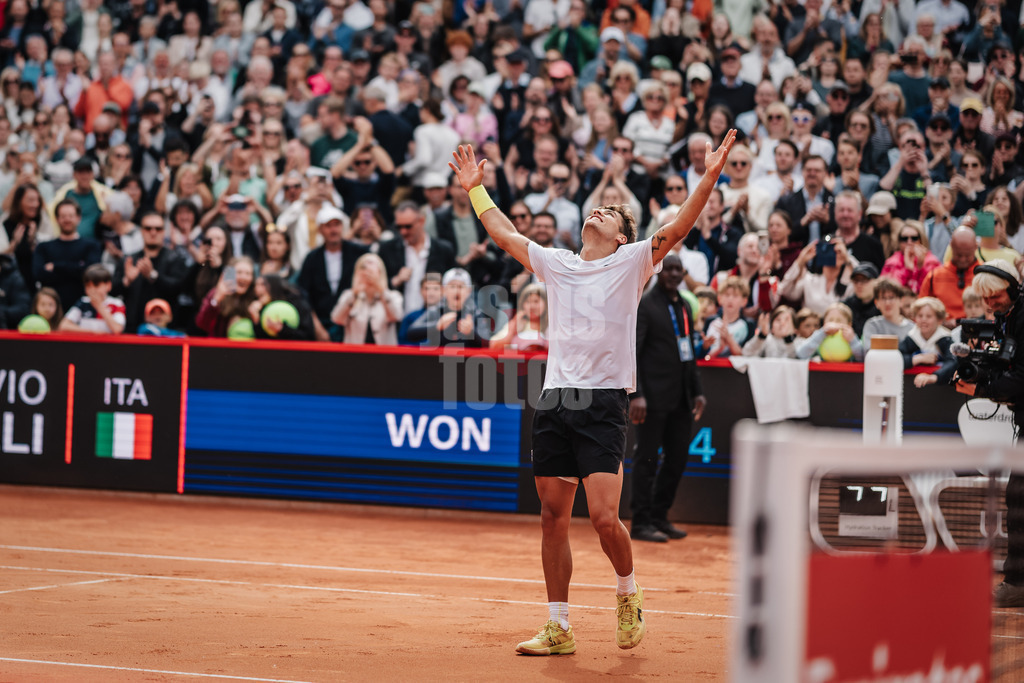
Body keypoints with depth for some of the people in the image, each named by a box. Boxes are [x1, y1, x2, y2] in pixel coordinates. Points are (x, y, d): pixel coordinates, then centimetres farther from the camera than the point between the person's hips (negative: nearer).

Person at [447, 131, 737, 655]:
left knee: (604, 518, -13)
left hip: (603, 403, -5)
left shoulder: (632, 262, 5)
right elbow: (504, 234, 27)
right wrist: (475, 188, 31)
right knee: (553, 519, 5)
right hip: (554, 400, 5)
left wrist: (710, 176, -14)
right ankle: (559, 629, 13)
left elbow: (677, 228, -6)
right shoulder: (556, 263, 17)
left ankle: (628, 593, 15)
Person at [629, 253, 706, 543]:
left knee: (678, 458, 10)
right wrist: (635, 394, -20)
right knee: (647, 459, -3)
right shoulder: (644, 305, -7)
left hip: (681, 397, 8)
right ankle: (640, 522, 3)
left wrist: (697, 391, 16)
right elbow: (631, 353, -12)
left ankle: (659, 516, 21)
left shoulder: (684, 306, 16)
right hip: (654, 396, -8)